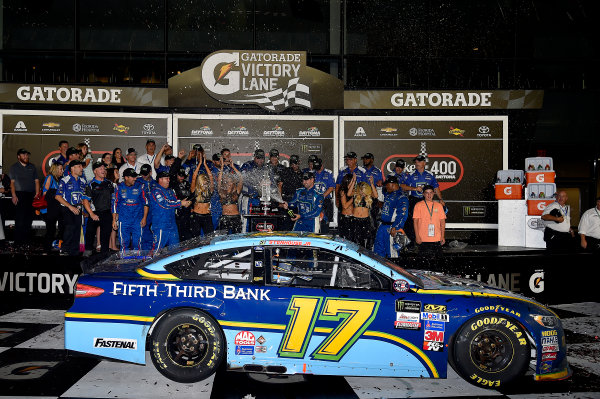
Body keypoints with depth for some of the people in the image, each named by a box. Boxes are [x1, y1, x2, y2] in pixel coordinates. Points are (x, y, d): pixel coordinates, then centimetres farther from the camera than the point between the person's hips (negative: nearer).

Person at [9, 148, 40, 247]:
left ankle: (26, 239, 11)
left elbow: (36, 180, 14)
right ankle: (18, 241, -6)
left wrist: (37, 193, 2)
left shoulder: (32, 167, 17)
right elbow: (12, 182, 1)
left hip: (31, 195, 4)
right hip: (20, 194, -4)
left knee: (29, 218, 3)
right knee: (20, 218, -9)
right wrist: (14, 195, -10)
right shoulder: (14, 167, 7)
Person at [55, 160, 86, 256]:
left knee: (77, 229, -1)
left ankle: (74, 251, 9)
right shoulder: (65, 180, -4)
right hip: (67, 209, -5)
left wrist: (79, 206, 7)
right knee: (71, 226, -23)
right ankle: (64, 247, -8)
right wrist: (70, 206, -13)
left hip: (77, 209, 5)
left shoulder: (82, 181, 13)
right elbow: (58, 196, -9)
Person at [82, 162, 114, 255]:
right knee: (90, 233, 0)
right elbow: (85, 201, -5)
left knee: (106, 235, 5)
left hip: (107, 213, 3)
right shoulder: (91, 185, -1)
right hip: (95, 214, -3)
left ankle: (104, 254, 14)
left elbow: (113, 199, 18)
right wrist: (92, 214, -14)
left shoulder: (109, 183, 12)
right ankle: (88, 251, 17)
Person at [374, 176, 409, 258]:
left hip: (391, 228, -9)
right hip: (382, 226, 9)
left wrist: (394, 228, -27)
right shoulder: (388, 195, 14)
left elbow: (402, 215, -21)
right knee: (378, 250, 13)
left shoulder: (401, 197, -14)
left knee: (391, 251, -4)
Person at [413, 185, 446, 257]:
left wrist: (443, 236, 4)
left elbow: (442, 222, 11)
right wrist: (417, 236, -7)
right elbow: (415, 221, 0)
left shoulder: (439, 205, 10)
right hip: (423, 240, -2)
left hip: (436, 239, 2)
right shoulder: (418, 205, 2)